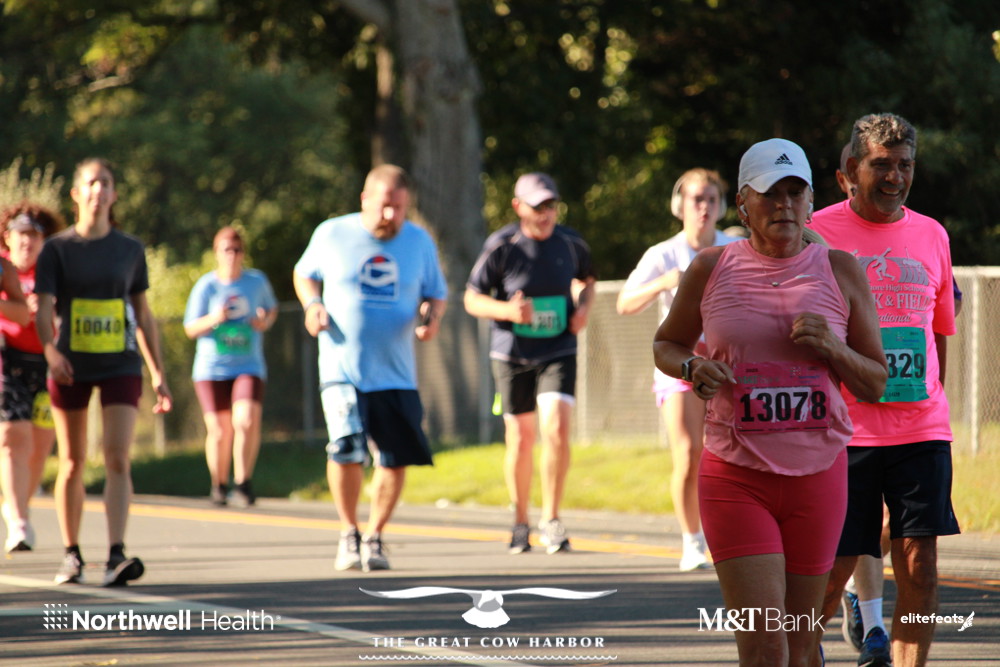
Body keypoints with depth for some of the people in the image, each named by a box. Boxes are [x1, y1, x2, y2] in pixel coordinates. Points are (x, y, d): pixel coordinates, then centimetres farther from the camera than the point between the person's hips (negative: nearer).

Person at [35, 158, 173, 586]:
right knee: (72, 464, 8)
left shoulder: (130, 250, 7)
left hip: (121, 366, 0)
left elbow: (143, 316, 12)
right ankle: (72, 555, 21)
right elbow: (44, 310, -9)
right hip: (70, 368, 0)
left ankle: (116, 556, -22)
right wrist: (50, 350, -29)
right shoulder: (57, 249, 0)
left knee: (118, 459, -13)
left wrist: (158, 374, 9)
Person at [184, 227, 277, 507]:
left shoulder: (257, 281, 6)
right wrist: (214, 319, -19)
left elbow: (272, 308, 23)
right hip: (211, 369, 0)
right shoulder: (206, 286, -1)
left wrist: (266, 321, 0)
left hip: (248, 366, 0)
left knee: (246, 420, -22)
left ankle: (243, 483, -12)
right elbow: (190, 329, 1)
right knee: (219, 432, 0)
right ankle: (219, 484, 23)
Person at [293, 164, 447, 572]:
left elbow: (436, 294, 15)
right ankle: (348, 534, 3)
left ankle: (373, 537, 19)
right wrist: (313, 305, -4)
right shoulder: (332, 235, 0)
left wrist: (431, 316, -8)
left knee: (396, 460, -1)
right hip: (342, 368, -3)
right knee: (347, 450, -18)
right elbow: (304, 274, 16)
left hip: (396, 374, 3)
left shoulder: (419, 242, 5)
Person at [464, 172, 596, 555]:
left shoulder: (571, 244, 0)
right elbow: (472, 299, -4)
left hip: (558, 352, 1)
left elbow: (586, 279, 21)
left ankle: (550, 520, -8)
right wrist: (507, 310, -23)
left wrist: (584, 306, -1)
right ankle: (520, 521, 24)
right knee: (520, 440, 5)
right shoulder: (501, 246, -9)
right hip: (512, 355, -1)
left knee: (556, 427, -17)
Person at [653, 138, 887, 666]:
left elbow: (876, 385, 7)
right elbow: (666, 345, 16)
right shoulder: (711, 270, 1)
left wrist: (832, 349, -13)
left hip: (818, 478, 2)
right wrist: (693, 369, -7)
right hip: (735, 478, -2)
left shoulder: (840, 272, 3)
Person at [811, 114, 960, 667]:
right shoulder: (819, 233, 0)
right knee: (832, 568, 0)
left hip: (920, 429, 3)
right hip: (842, 429, -3)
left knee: (918, 564, -6)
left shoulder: (931, 237, 11)